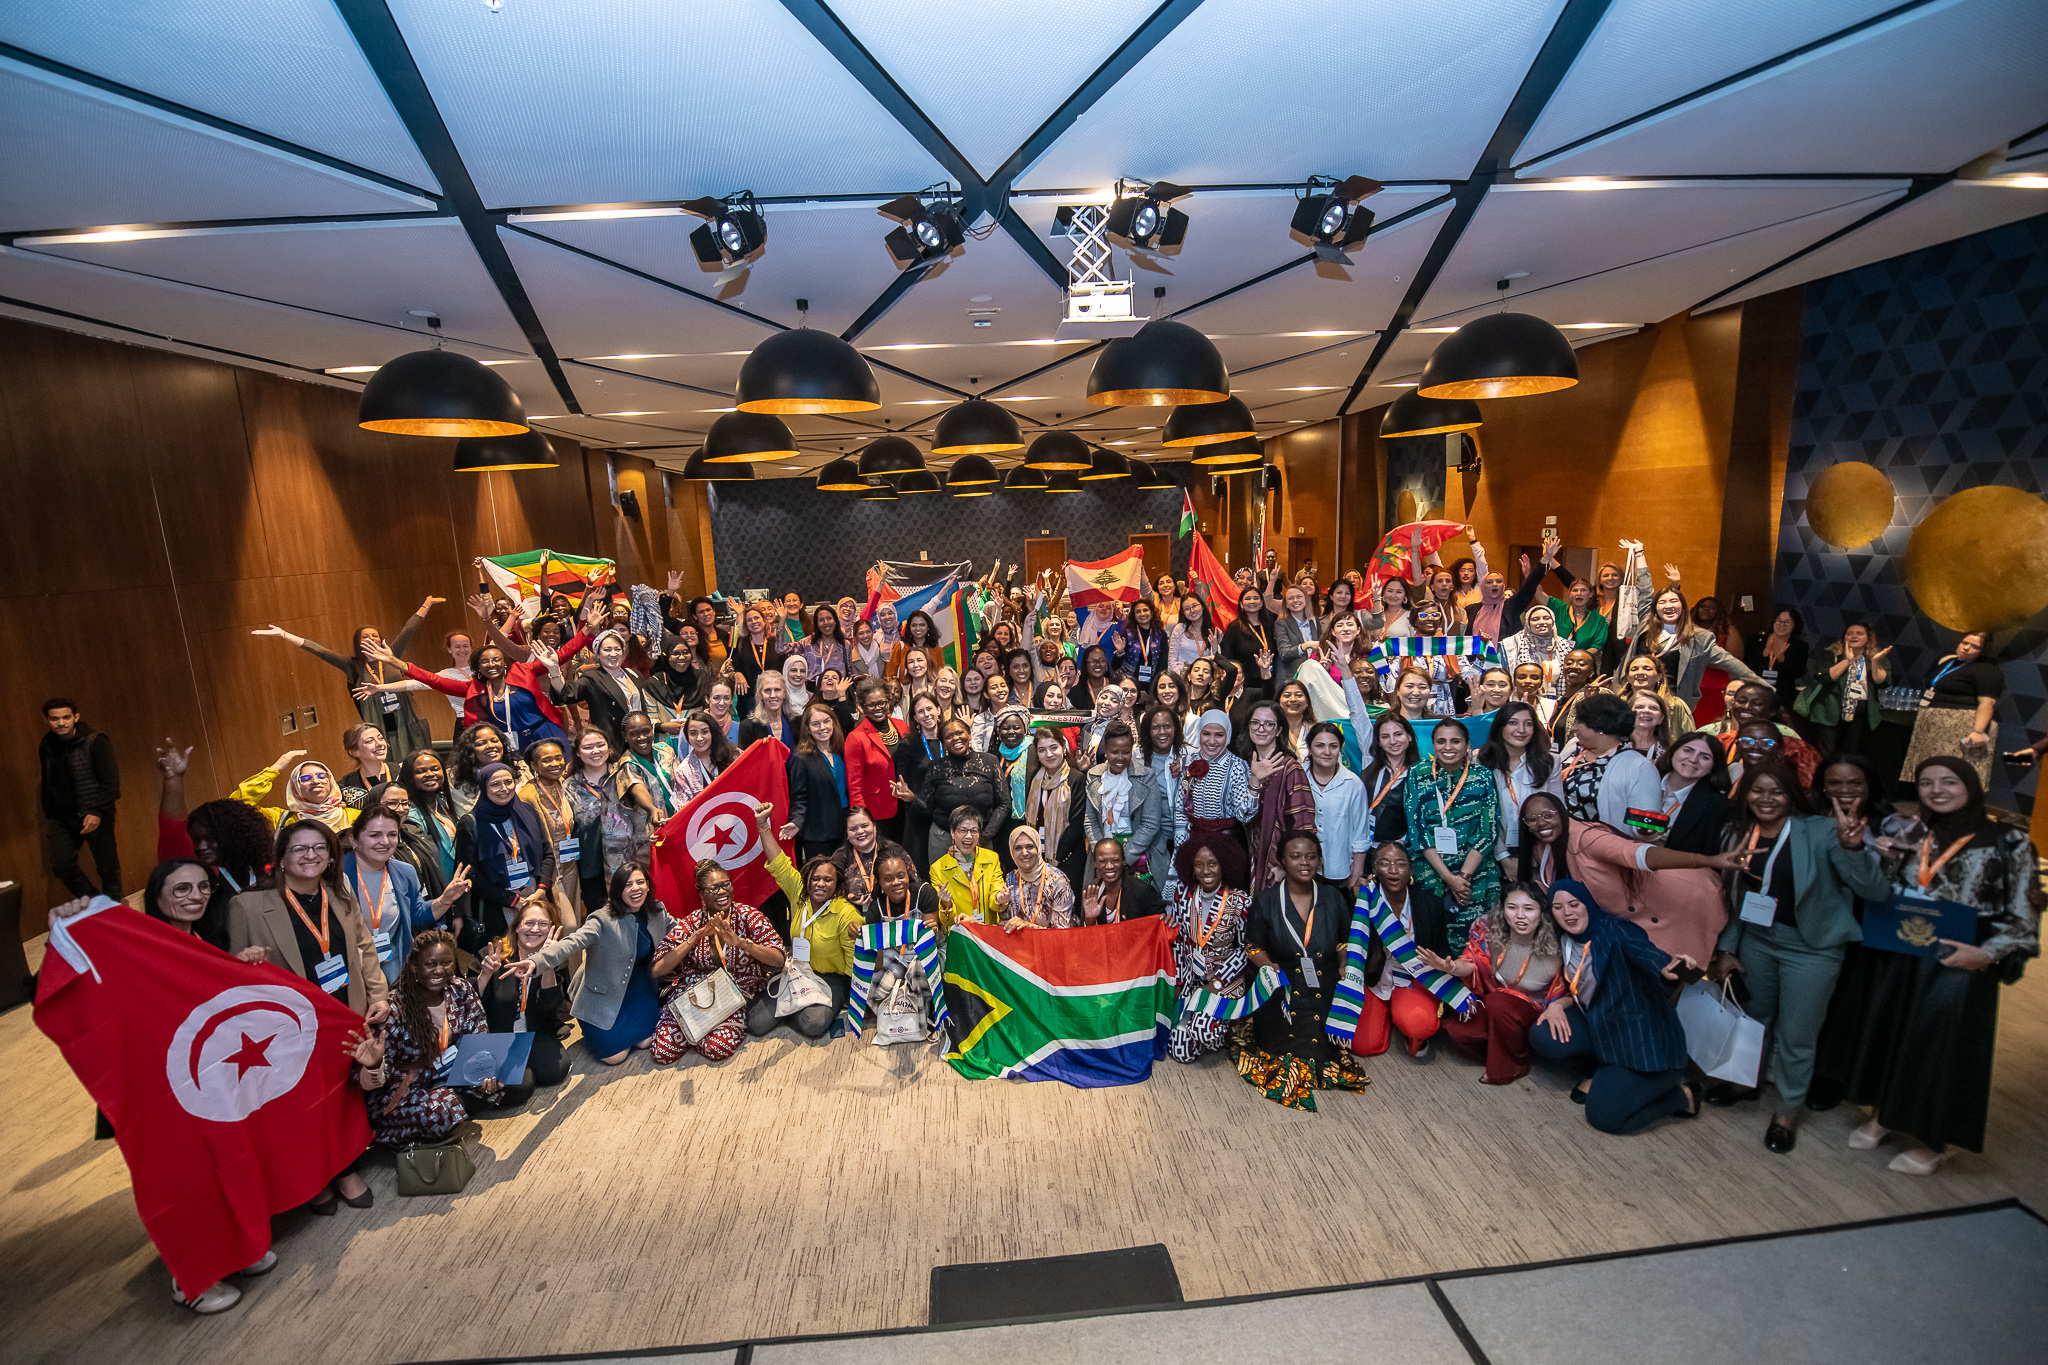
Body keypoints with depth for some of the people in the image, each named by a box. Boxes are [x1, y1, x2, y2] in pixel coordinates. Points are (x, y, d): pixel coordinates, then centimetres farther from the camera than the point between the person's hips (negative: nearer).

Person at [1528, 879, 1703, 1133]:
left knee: (1603, 1116, -15)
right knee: (1543, 1037, -17)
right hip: (1599, 1025, 7)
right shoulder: (1567, 943, 3)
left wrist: (1668, 967, -64)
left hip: (1645, 1038, -7)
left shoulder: (1613, 930, -20)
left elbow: (1644, 950, -40)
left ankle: (1681, 1096, 11)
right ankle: (1605, 1073, 10)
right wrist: (1559, 1003, -7)